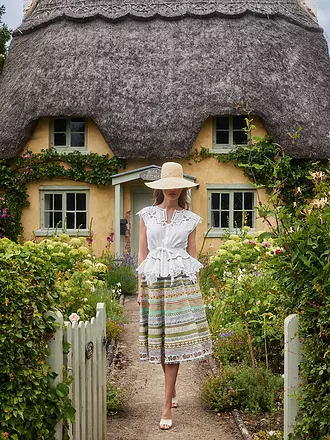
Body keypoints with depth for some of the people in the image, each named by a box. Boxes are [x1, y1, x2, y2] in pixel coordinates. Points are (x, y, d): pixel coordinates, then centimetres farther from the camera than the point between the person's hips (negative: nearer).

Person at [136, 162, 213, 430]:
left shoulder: (190, 219, 10)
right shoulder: (147, 215, 9)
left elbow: (192, 253, 11)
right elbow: (142, 252, 9)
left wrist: (196, 286, 6)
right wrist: (141, 286, 4)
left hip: (181, 279, -1)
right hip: (153, 279, 1)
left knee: (174, 339, -8)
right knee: (158, 337, 5)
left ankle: (167, 406, -6)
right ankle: (172, 391, 27)